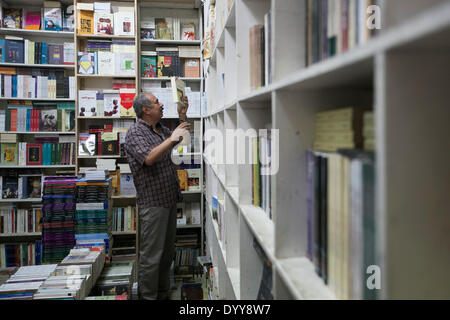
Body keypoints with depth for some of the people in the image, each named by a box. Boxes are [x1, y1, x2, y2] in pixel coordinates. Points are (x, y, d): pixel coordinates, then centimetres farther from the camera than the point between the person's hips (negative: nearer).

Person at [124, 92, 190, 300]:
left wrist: (182, 115, 16)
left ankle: (163, 293, 28)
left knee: (167, 252, 16)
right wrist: (171, 139, -23)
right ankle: (148, 296, 9)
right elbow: (149, 158, -26)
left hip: (170, 199, 9)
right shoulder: (135, 133, -10)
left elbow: (181, 138, 28)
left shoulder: (160, 129, 15)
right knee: (152, 255, -3)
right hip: (153, 202, -9)